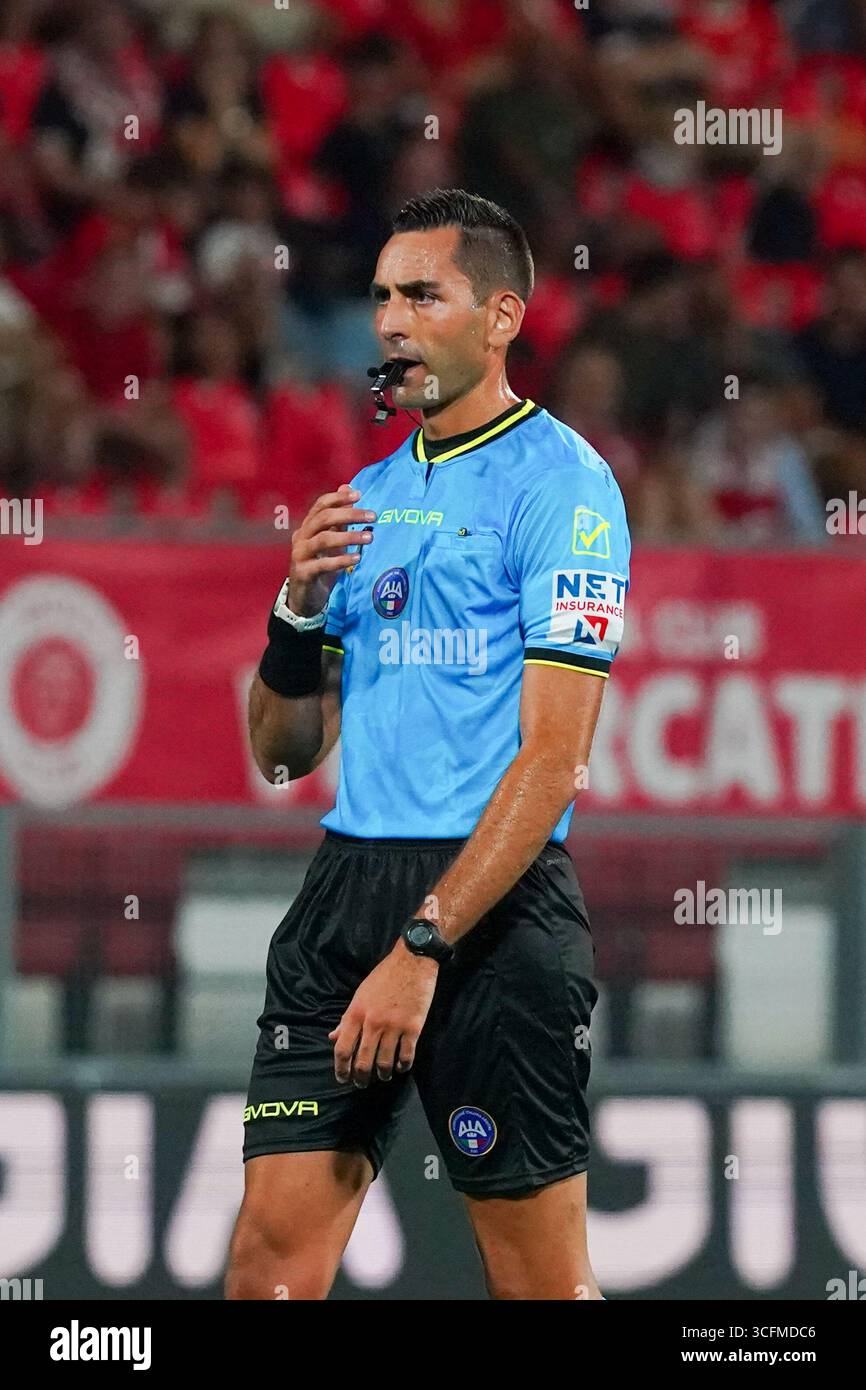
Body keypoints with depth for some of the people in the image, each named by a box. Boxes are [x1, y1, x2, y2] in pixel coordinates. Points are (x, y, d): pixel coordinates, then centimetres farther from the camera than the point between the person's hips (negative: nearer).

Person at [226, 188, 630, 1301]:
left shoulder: (560, 483, -6)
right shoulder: (368, 495, 17)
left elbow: (553, 757, -13)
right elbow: (285, 752, 19)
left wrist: (421, 947, -18)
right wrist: (300, 607, -1)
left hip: (496, 906, -6)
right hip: (347, 879, 6)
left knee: (542, 1281, -2)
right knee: (271, 1261, -2)